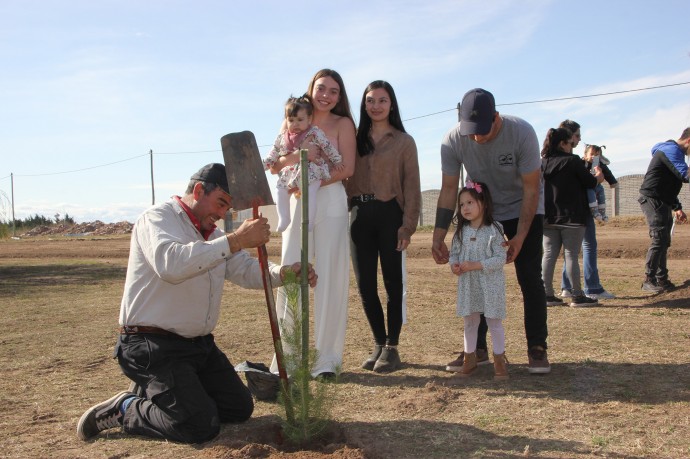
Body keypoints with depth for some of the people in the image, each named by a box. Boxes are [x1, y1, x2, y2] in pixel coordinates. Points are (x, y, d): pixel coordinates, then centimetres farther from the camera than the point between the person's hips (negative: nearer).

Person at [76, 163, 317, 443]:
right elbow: (170, 264, -34)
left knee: (240, 409, 10)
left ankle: (155, 390, 22)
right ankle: (123, 409, 5)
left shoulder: (213, 235, 15)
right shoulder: (158, 218, -13)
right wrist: (236, 240, -37)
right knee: (200, 427, -18)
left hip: (199, 344, 9)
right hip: (153, 345, -9)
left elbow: (246, 270, 7)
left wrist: (284, 273, -14)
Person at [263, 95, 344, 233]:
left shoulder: (315, 133, -6)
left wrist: (337, 161, -2)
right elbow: (274, 153, 17)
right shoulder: (283, 137, 9)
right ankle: (283, 219, 12)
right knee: (280, 190, 1)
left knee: (309, 193, -21)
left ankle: (309, 222, -11)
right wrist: (264, 164, 11)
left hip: (311, 173, -5)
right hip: (290, 173, 5)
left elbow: (328, 147, -3)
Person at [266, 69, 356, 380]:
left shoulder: (343, 124, 5)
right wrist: (298, 156, -16)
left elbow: (346, 169, -6)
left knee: (330, 281, -2)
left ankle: (328, 358, 6)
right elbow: (274, 166, 4)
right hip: (296, 206, 3)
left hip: (330, 205, -3)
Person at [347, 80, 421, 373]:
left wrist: (408, 226, -9)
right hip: (360, 216, 3)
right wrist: (346, 212, -4)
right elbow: (346, 177, 10)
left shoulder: (404, 142, 4)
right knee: (365, 284, 5)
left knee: (392, 283, 2)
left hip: (390, 215, -3)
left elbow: (411, 186, 0)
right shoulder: (356, 139, 14)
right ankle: (379, 344, 20)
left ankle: (392, 348, 12)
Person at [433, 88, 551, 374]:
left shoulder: (521, 133, -29)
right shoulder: (453, 141, -23)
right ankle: (477, 349, 8)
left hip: (523, 211, -2)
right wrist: (439, 237, -21)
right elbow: (449, 190, -15)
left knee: (530, 278, -7)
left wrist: (520, 237, -26)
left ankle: (537, 348, 4)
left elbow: (531, 189, -22)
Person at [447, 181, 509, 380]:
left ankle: (499, 360, 17)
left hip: (490, 285, -5)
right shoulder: (461, 231, 3)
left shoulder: (493, 230, -12)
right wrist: (454, 265, -13)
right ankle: (469, 359, 26)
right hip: (467, 285, 5)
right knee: (469, 322, 14)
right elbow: (453, 253, 9)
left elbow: (500, 258, -16)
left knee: (494, 322, 5)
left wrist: (475, 265, -24)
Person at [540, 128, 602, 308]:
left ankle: (547, 295, 7)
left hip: (549, 217, 5)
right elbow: (590, 182, -4)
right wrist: (598, 176, 20)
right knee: (571, 255, -1)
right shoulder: (572, 160, -9)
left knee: (549, 255, 6)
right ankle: (578, 296, 4)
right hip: (571, 217, -5)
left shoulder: (543, 163, 7)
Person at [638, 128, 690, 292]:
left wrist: (677, 208, 24)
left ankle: (661, 279, 15)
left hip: (662, 203, 11)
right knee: (658, 240, -13)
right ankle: (649, 280, -9)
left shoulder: (673, 151, 22)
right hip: (652, 200, -11)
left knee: (664, 241, 10)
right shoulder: (671, 150, -12)